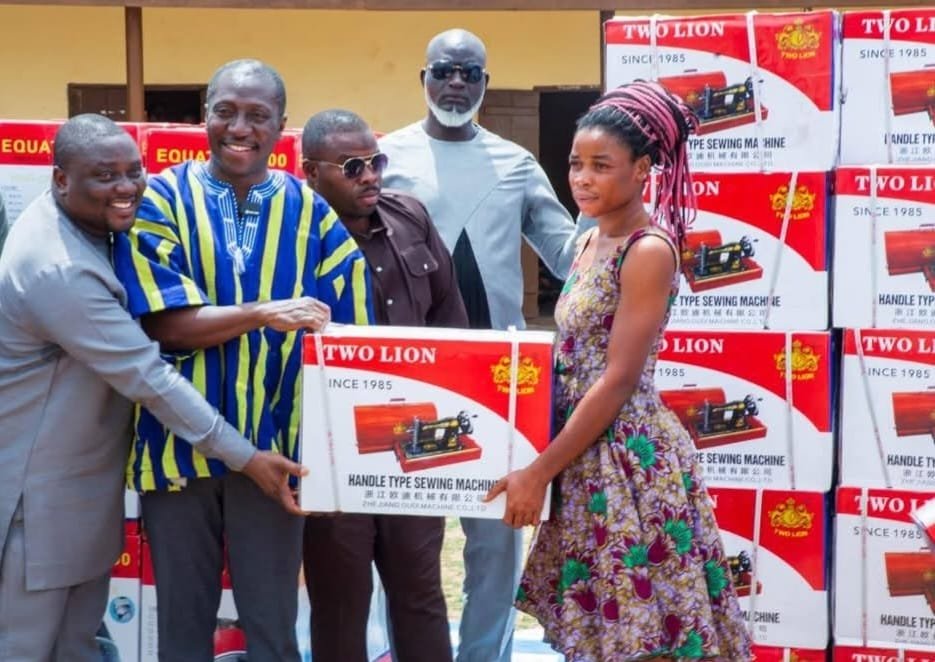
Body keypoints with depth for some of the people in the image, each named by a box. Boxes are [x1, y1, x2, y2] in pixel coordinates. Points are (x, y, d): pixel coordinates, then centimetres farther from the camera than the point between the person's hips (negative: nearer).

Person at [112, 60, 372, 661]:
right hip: (178, 438, 0)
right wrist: (262, 314, -23)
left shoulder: (310, 211, 2)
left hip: (274, 444, 0)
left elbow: (345, 331, 0)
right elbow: (163, 321, -10)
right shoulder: (160, 200, 0)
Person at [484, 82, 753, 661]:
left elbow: (618, 380, -19)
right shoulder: (592, 242, 12)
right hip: (584, 455, 9)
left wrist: (540, 471, -18)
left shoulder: (649, 250, -15)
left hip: (627, 458, -9)